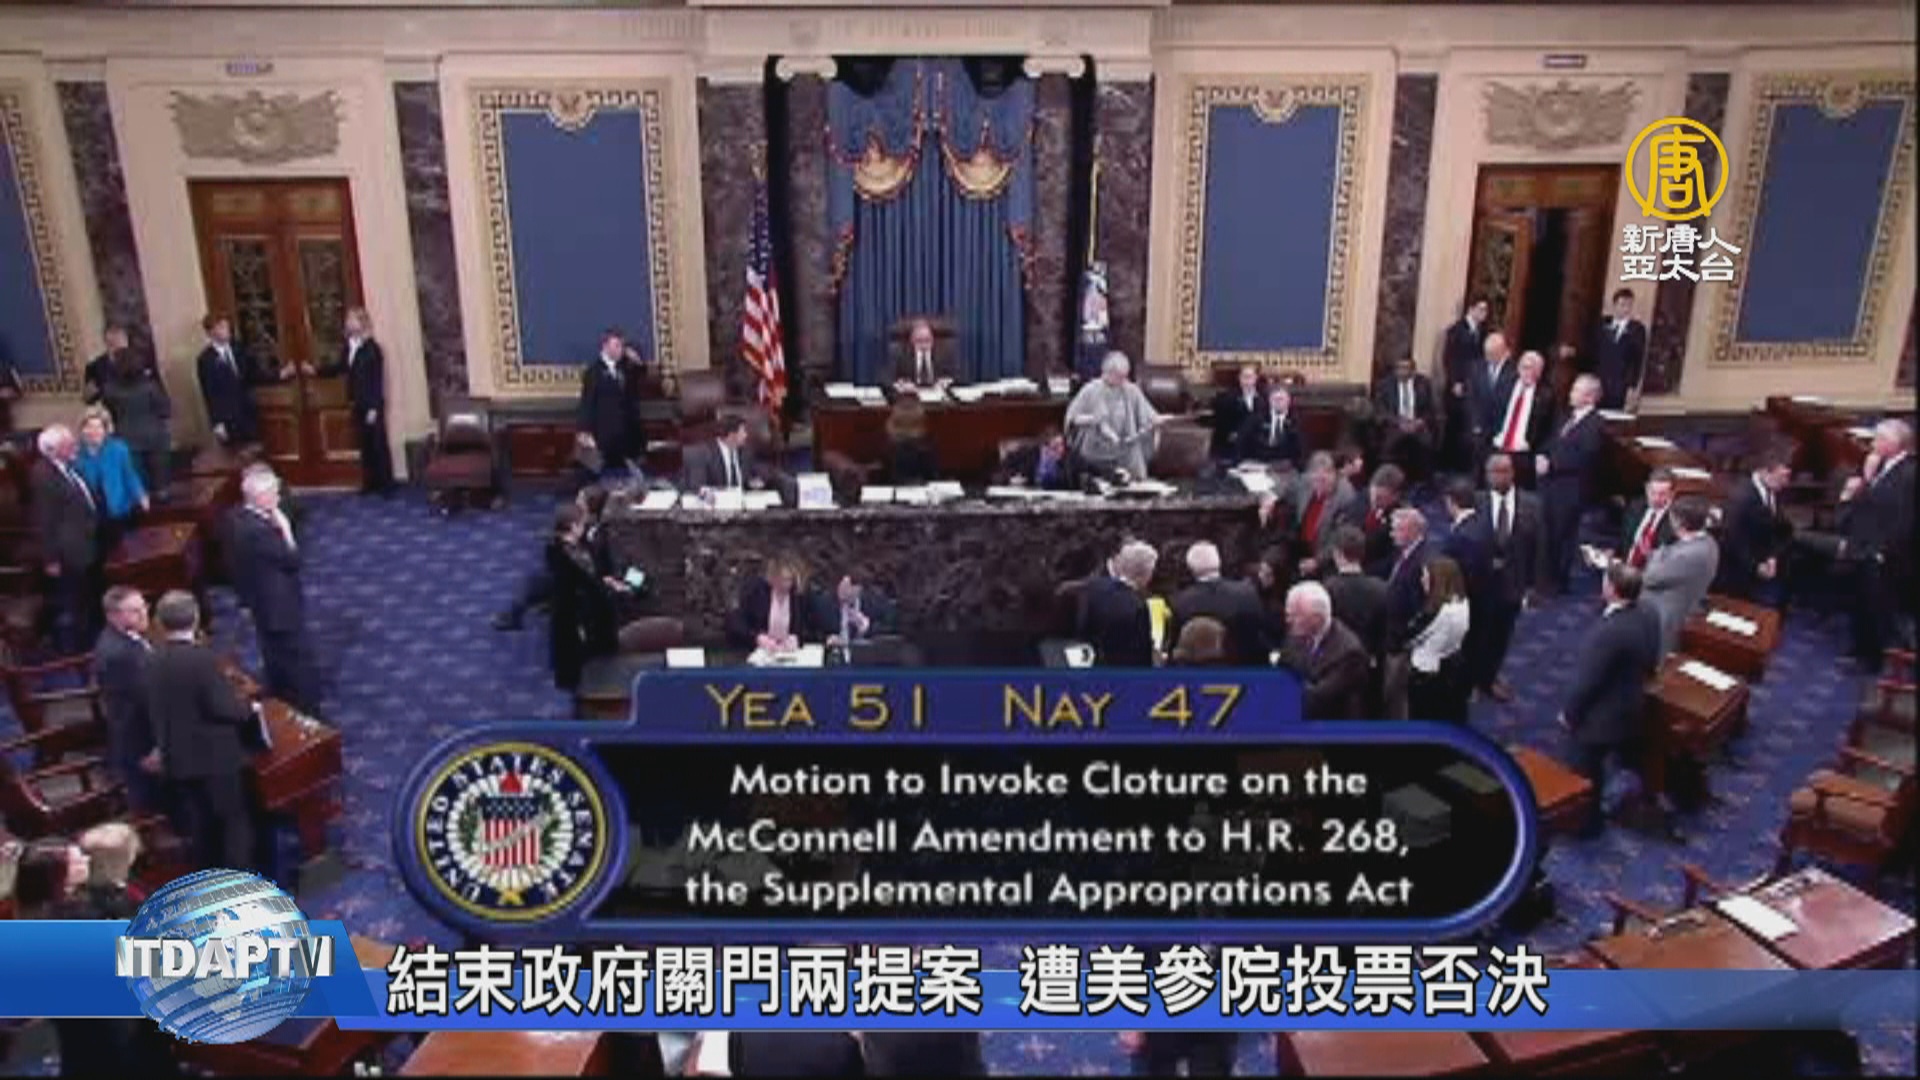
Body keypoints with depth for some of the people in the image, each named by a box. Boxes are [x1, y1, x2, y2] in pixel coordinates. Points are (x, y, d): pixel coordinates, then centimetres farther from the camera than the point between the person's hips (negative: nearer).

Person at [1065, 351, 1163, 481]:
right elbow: (1071, 418, -4)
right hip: (1096, 453, -1)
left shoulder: (1131, 391, 0)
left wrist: (1157, 419, -24)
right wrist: (1088, 419, -23)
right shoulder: (1091, 390, -6)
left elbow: (1146, 413, -3)